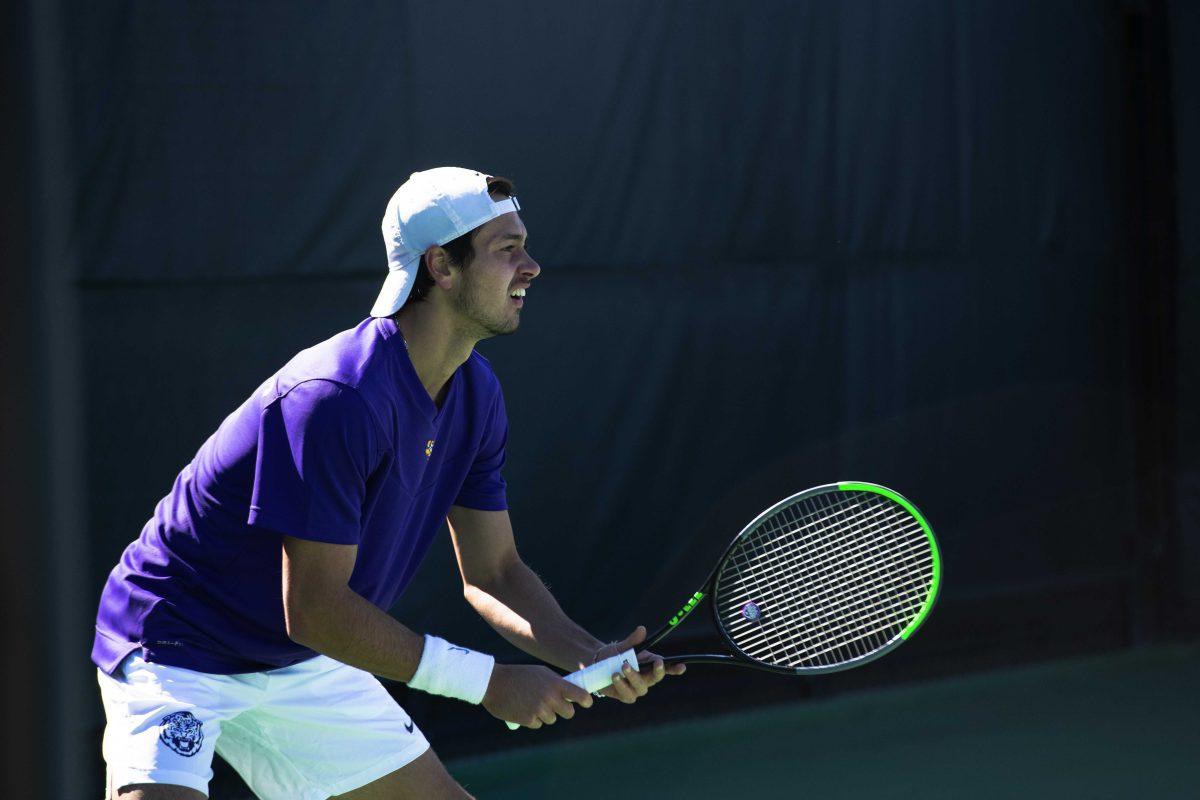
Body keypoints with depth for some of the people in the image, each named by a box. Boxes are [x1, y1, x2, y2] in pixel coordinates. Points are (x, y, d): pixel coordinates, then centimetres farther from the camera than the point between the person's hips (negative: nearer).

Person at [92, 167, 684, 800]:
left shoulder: (476, 396, -1)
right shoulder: (336, 398, -30)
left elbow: (492, 572, 6)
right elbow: (314, 609, -30)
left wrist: (593, 658, -13)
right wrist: (488, 681, -25)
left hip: (302, 666, 9)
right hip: (173, 650, -9)